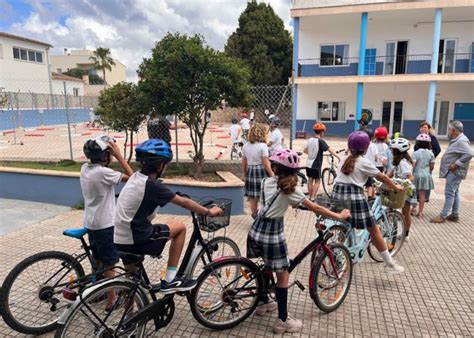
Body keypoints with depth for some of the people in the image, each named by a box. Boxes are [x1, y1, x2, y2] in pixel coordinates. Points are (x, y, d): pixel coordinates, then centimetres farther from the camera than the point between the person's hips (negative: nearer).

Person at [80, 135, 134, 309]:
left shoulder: (85, 168, 0)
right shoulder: (103, 172, -24)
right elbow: (131, 177, -21)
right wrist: (118, 155, -19)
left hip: (90, 223, 8)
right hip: (105, 224, -8)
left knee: (98, 261, 23)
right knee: (109, 264, 5)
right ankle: (111, 299, 16)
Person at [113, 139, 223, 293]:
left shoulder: (135, 178, 6)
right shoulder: (152, 185, -19)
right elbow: (185, 203, -10)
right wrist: (209, 212, 3)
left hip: (120, 240, 8)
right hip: (136, 240, -8)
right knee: (180, 227, 6)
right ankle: (169, 280, 10)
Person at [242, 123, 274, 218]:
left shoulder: (245, 146, 5)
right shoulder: (263, 145, -11)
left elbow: (243, 164, 9)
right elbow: (266, 164, -13)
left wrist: (245, 175, 20)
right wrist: (272, 176, -5)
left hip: (250, 172, 5)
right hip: (261, 172, -5)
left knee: (253, 198, 11)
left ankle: (255, 216, 22)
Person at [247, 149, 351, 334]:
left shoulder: (266, 182, 2)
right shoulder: (291, 189, -11)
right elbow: (315, 208, -10)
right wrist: (339, 216, -1)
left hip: (256, 231, 6)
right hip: (273, 235, -6)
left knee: (269, 266, 27)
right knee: (283, 276, 9)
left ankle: (263, 302, 43)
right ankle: (282, 321, 17)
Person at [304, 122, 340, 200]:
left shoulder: (310, 140, 5)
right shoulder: (321, 141, -16)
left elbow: (305, 150, 16)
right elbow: (330, 150, -22)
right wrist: (339, 157, -23)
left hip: (309, 164, 7)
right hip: (316, 165, -6)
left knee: (310, 180, 15)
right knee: (317, 181, 3)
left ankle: (309, 197, 23)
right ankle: (312, 198, -2)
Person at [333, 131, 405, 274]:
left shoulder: (343, 160, 17)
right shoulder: (364, 162, 1)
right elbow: (382, 177, 8)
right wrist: (396, 187, 22)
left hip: (337, 195, 6)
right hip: (354, 197, -6)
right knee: (374, 230, 5)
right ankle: (390, 264, 14)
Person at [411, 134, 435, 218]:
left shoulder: (416, 153, -10)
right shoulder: (431, 153, 0)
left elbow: (413, 165, -15)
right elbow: (432, 166, 3)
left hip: (417, 174, -2)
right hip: (426, 175, 2)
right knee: (422, 194, 6)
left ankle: (413, 208, 16)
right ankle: (420, 212, 10)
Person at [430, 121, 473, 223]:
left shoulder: (461, 141, -19)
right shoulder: (456, 140, 14)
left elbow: (469, 154, -30)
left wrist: (456, 164, -26)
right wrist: (454, 164, 7)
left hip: (454, 172, -11)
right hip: (452, 171, 11)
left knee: (449, 193, -7)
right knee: (454, 193, 15)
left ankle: (443, 216, -4)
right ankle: (455, 215, 23)